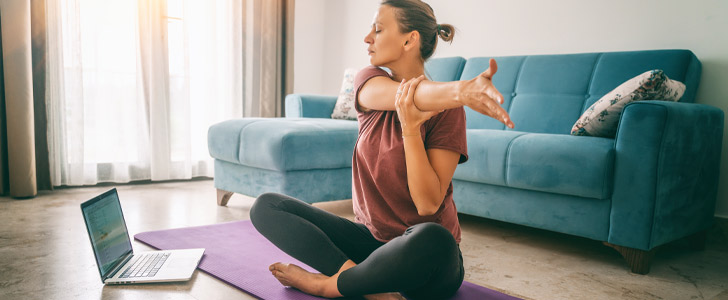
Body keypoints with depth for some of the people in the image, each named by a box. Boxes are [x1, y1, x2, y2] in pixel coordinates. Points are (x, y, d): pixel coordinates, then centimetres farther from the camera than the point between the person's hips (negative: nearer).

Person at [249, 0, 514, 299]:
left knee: (432, 238, -41)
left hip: (423, 256, -4)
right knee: (266, 206, -7)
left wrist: (410, 128, -30)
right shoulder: (369, 80, 1)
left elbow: (428, 204, -19)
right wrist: (461, 89, -46)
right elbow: (411, 95, -26)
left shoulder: (446, 109, -12)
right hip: (372, 238, 5)